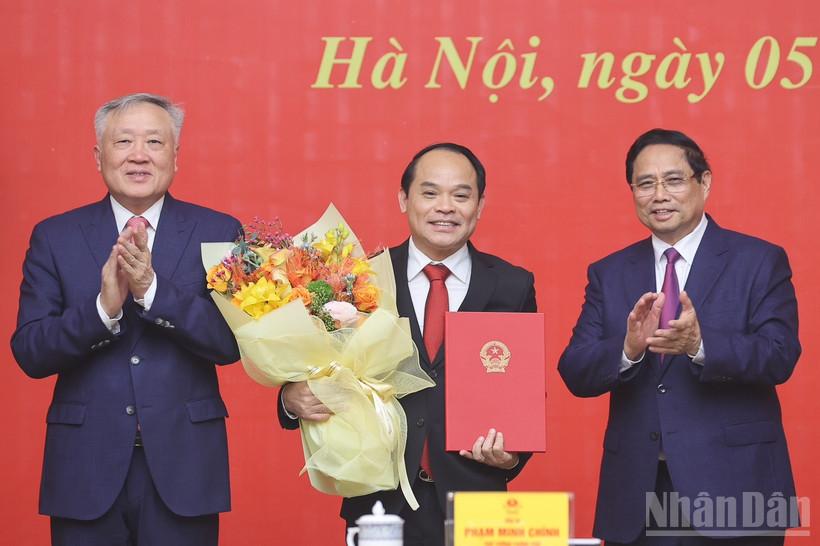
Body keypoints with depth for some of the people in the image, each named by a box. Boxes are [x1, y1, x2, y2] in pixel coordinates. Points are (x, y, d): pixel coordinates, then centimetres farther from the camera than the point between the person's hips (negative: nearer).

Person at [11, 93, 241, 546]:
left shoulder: (219, 232, 2)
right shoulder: (54, 237, 4)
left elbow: (231, 342, -7)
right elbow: (29, 353, -3)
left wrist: (152, 289, -19)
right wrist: (104, 306, -19)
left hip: (183, 470, 0)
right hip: (86, 473, 1)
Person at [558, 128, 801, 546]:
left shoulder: (760, 261, 0)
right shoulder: (608, 274, 9)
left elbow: (780, 356, -11)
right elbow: (575, 373, 0)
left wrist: (700, 345, -28)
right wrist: (628, 348, -20)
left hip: (731, 486, -2)